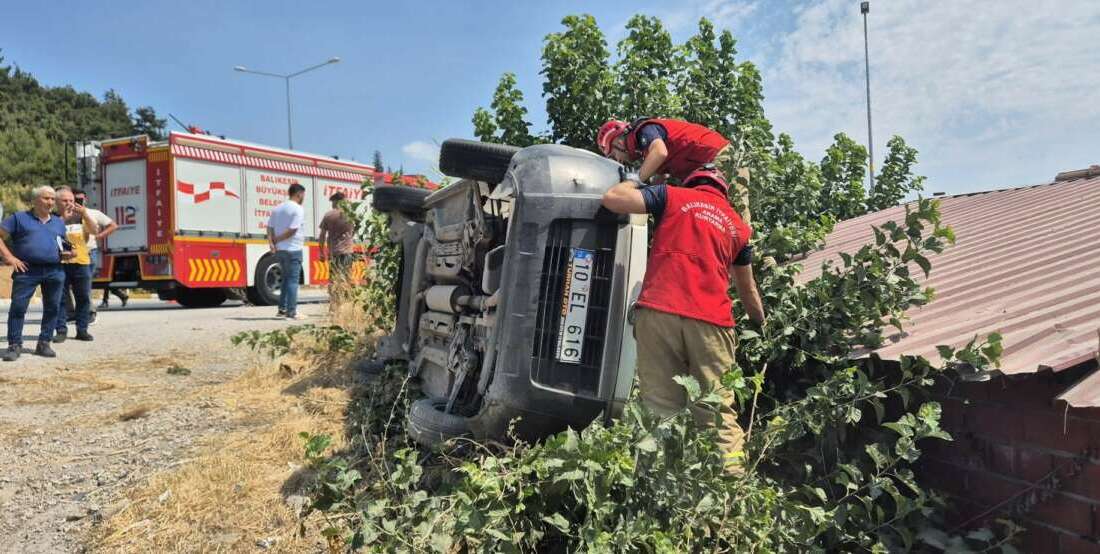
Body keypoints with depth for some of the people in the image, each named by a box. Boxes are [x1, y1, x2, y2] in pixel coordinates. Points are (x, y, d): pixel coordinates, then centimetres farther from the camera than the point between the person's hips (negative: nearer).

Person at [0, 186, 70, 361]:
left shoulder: (59, 222, 19)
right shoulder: (19, 218, 7)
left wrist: (66, 254, 6)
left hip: (54, 271, 4)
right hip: (27, 270, -3)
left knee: (52, 308, 5)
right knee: (18, 307, -5)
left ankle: (44, 343, 15)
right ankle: (14, 345, 3)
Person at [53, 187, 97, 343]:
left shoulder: (81, 217, 13)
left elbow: (95, 231, -2)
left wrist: (84, 213, -12)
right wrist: (63, 218, -17)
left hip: (81, 262, 3)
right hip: (59, 264, -2)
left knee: (84, 298, 4)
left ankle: (82, 329, 12)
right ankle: (61, 330, 5)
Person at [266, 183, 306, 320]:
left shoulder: (277, 209, 14)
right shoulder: (298, 209, -11)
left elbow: (270, 228, 10)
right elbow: (292, 230, -18)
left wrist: (272, 242, -1)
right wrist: (277, 240, -8)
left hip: (280, 250, 8)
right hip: (293, 250, -8)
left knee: (286, 278, 17)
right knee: (293, 280, -4)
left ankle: (282, 309, 17)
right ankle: (292, 312, -4)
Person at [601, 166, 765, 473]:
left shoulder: (672, 196, 16)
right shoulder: (739, 226, 25)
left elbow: (611, 198, 10)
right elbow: (747, 290, 34)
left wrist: (634, 180, 31)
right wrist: (762, 323, 51)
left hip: (658, 311, -2)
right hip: (711, 321, 2)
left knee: (660, 410, 0)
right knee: (718, 415, 6)